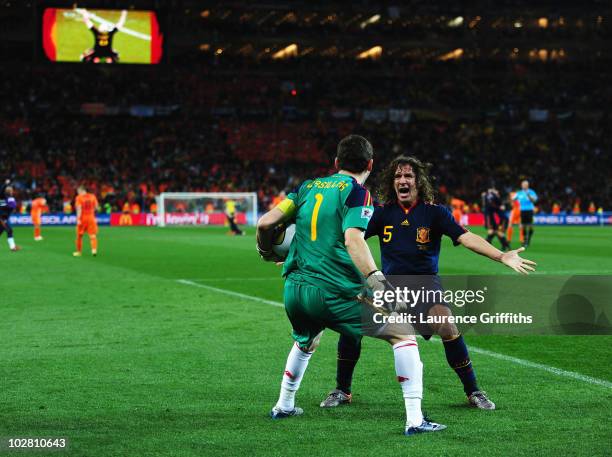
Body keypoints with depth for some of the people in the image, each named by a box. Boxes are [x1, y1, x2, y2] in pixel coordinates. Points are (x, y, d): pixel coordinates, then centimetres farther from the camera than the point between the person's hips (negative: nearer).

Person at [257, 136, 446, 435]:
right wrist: (375, 278, -28)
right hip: (335, 294, -6)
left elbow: (265, 223, 10)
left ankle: (283, 406, 45)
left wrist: (266, 251, 30)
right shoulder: (356, 191, -2)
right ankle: (414, 419, -7)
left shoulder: (308, 187, 15)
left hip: (294, 290, 6)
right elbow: (353, 238, -19)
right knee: (404, 334, 3)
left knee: (306, 341, 37)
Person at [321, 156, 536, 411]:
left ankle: (473, 392, -9)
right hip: (389, 282, 3)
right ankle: (342, 391, 6)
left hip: (424, 281, -3)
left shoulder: (434, 213, -2)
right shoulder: (383, 214, 6)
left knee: (447, 327, -27)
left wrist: (502, 256, -27)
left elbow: (465, 237, -13)